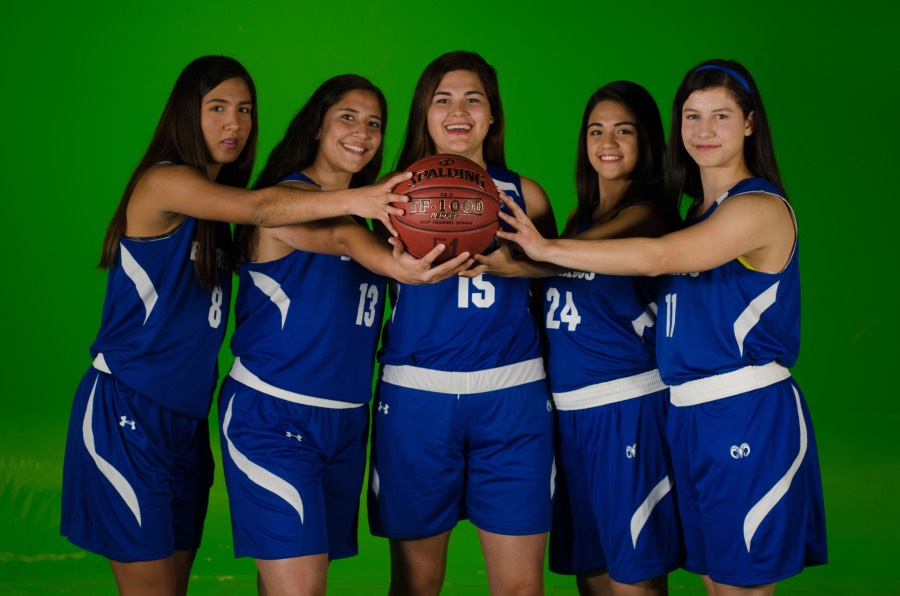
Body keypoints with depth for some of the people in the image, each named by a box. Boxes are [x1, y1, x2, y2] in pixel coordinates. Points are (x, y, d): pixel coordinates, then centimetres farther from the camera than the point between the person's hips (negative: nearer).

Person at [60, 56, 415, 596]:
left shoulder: (217, 214, 15)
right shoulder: (164, 181, -12)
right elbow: (260, 208, -28)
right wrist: (355, 200, -40)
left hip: (188, 419, 8)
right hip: (127, 412, -8)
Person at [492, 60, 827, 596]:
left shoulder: (761, 206, -12)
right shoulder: (699, 211, 16)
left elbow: (657, 257, -24)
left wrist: (547, 249, -22)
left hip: (749, 415, -8)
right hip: (689, 413, 8)